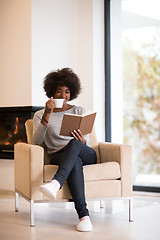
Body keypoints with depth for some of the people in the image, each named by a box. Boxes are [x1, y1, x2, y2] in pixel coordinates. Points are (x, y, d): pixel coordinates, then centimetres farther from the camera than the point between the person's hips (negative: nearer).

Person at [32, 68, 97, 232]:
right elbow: (37, 141, -4)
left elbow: (86, 140, 11)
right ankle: (83, 215, -50)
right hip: (58, 156, -1)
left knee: (74, 143, -36)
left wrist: (82, 141, -15)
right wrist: (47, 115, -14)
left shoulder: (79, 111, 19)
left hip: (86, 154, 2)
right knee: (76, 162, -39)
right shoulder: (40, 115, 13)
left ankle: (55, 183, -60)